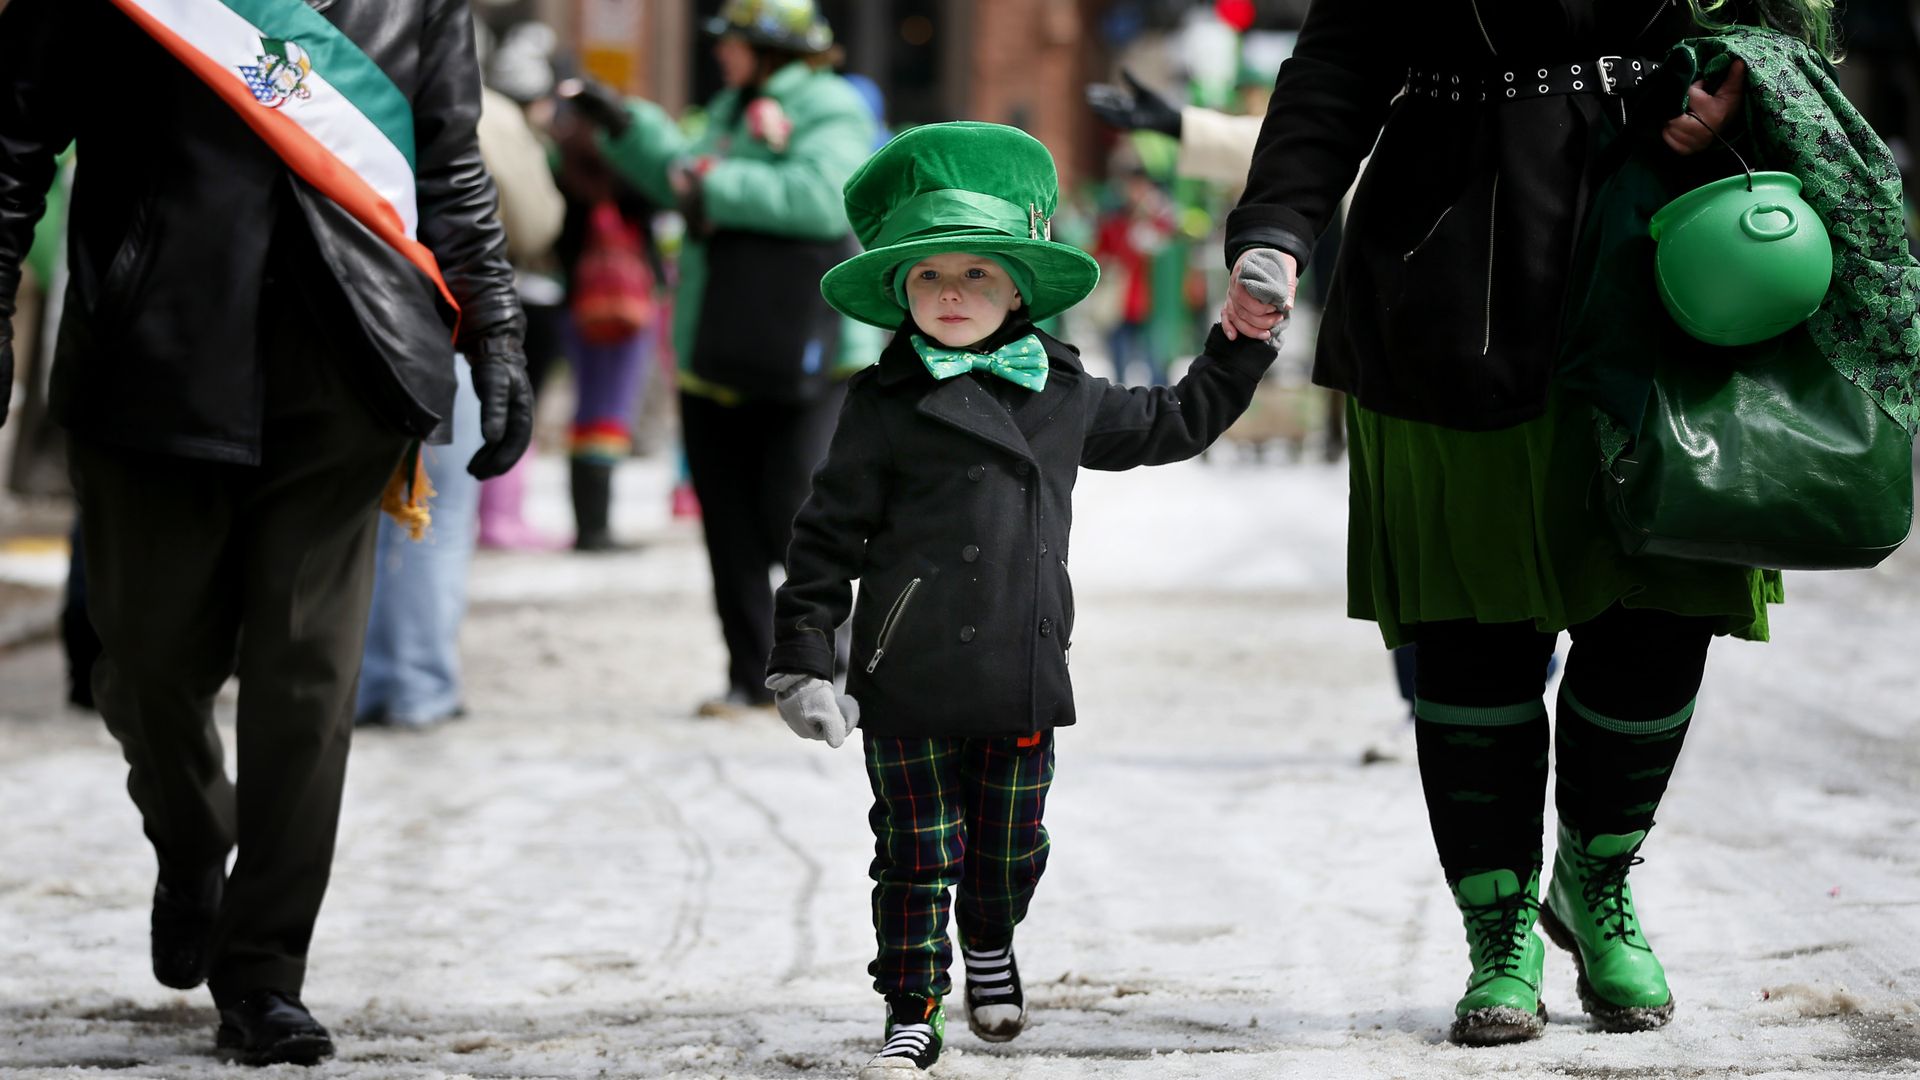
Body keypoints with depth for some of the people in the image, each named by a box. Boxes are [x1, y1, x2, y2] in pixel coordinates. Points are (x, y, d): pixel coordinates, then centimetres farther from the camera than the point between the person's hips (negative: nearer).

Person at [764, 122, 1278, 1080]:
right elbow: (829, 534, -3)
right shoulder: (885, 406, -4)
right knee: (919, 854, -1)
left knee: (1010, 848, 14)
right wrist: (802, 658, -7)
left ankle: (989, 951, 42)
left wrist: (1242, 345, 22)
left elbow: (1174, 424, 25)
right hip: (911, 679, -4)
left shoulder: (1063, 397, 8)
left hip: (1024, 676, 4)